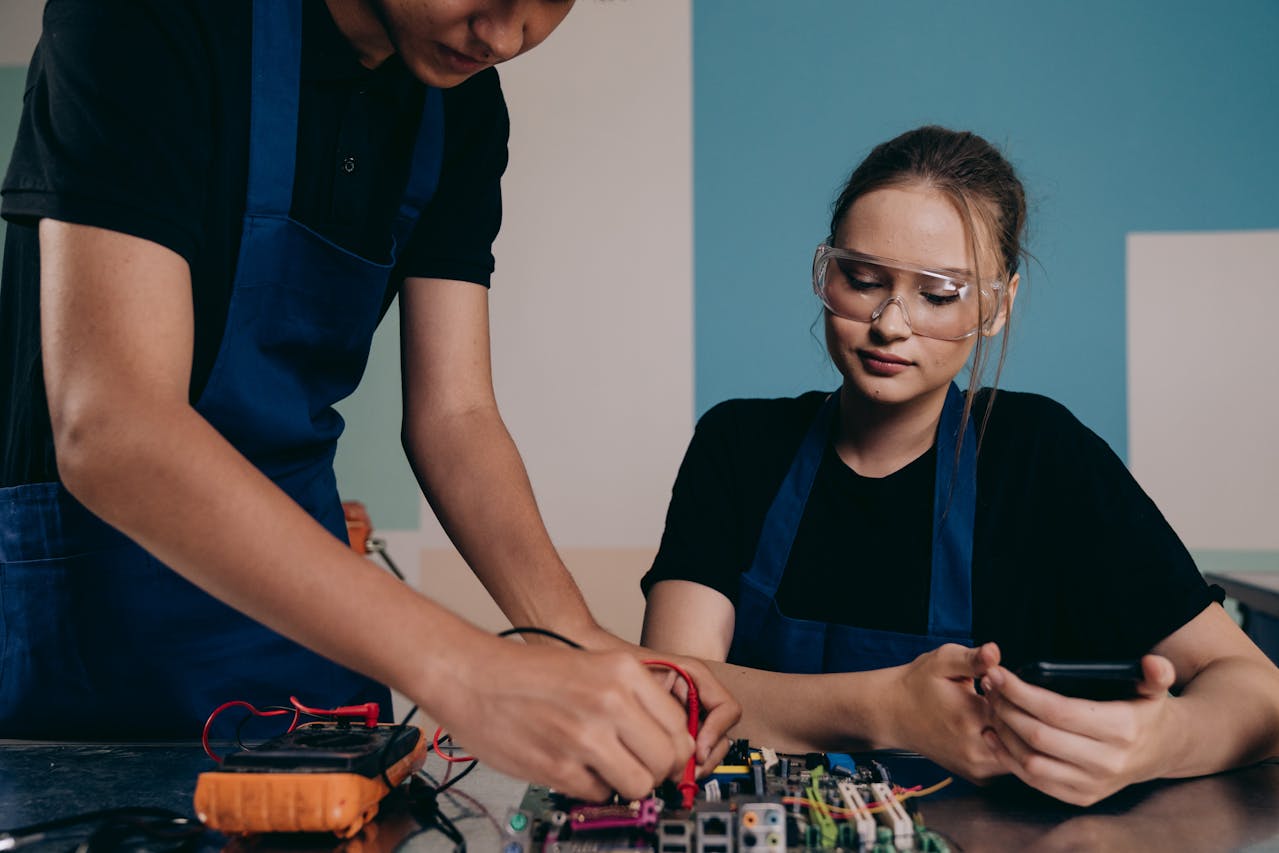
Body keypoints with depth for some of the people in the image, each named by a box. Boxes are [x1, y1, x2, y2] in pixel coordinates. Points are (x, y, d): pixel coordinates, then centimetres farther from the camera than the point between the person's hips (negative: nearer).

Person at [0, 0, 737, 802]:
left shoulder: (463, 103, -2)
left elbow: (452, 418, -3)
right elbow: (107, 429, -33)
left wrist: (579, 642, -21)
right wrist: (464, 672, -42)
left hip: (307, 608, 6)